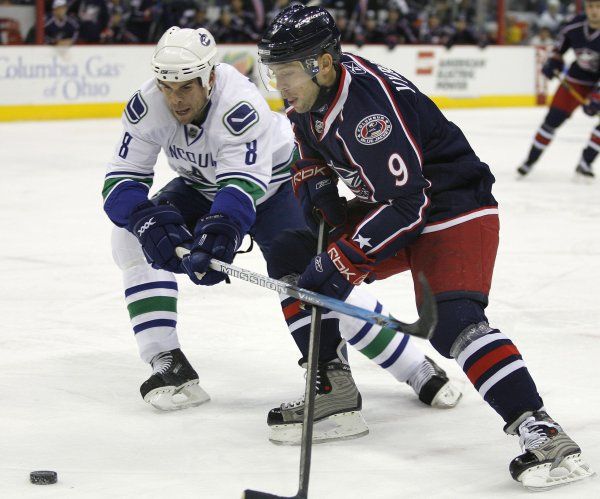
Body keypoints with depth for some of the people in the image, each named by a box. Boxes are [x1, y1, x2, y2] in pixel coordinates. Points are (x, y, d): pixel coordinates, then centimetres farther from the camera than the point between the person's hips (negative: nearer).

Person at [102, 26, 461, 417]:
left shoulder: (239, 105, -38)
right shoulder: (147, 107, -23)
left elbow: (243, 185, -46)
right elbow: (121, 181, -23)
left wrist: (217, 234, -65)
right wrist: (149, 221, -44)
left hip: (274, 182, -5)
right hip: (204, 186, 5)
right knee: (134, 238, -17)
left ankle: (418, 371, -4)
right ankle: (167, 367, -11)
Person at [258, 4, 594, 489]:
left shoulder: (366, 103, -30)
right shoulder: (311, 93, -1)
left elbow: (406, 203, -31)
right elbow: (314, 156, 18)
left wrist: (343, 259, -28)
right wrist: (318, 183, -4)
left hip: (454, 210, -10)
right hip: (382, 207, 10)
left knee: (452, 319, -29)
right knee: (293, 258, 6)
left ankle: (542, 432, -33)